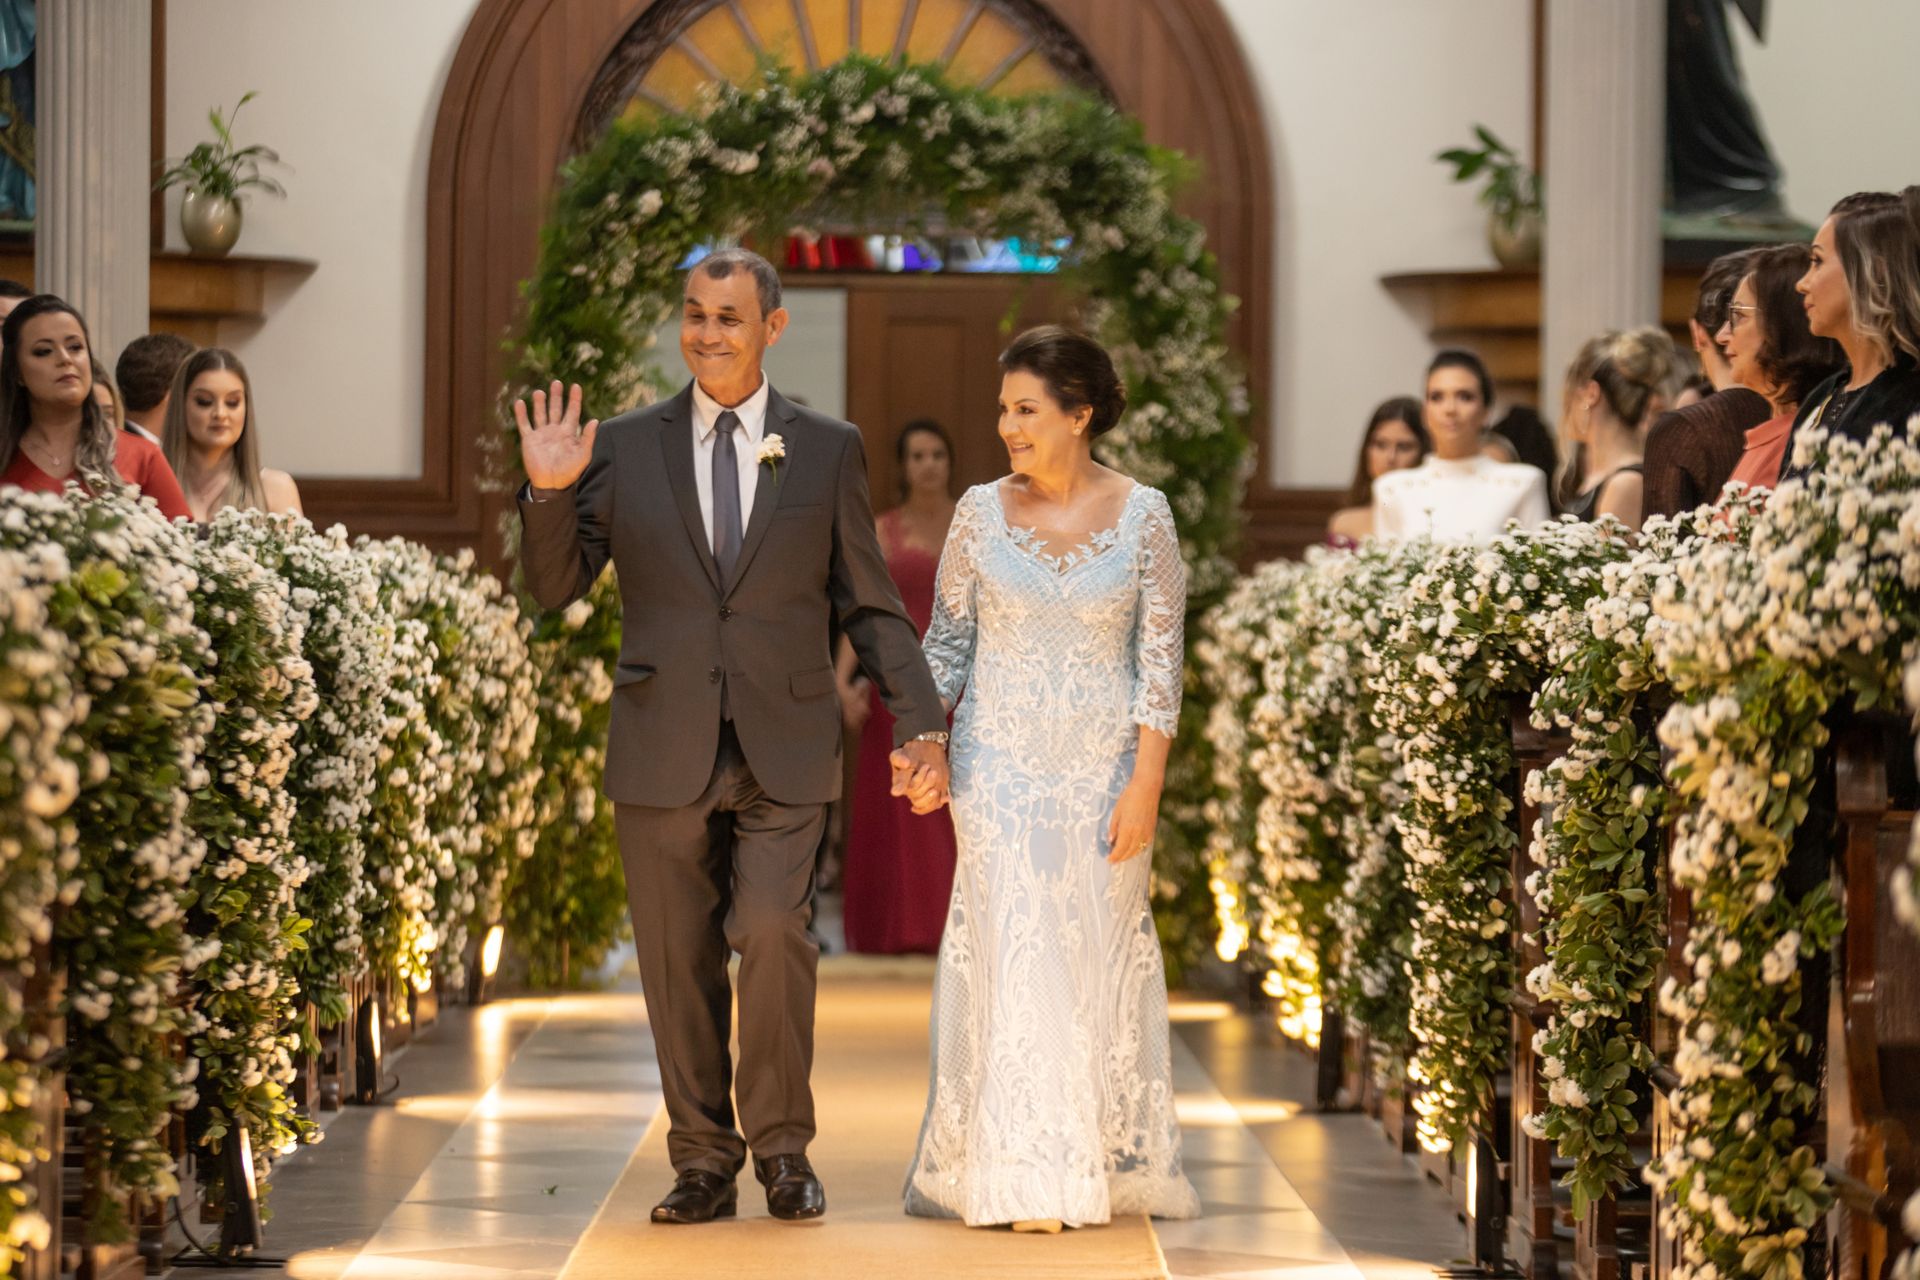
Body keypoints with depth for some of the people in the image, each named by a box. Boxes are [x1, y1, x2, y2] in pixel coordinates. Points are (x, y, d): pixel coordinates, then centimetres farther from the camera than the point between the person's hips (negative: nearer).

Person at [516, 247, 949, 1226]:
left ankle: (782, 1145, 1)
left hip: (783, 750, -1)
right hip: (663, 751, 1)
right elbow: (555, 588, 6)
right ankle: (704, 1163, 16)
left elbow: (873, 607, 8)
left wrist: (921, 726, -1)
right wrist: (550, 493, -12)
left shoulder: (828, 451, 6)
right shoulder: (624, 448, 6)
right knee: (679, 962, 5)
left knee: (772, 932, -16)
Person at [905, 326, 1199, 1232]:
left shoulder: (1142, 515, -2)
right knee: (1014, 952, -4)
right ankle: (1025, 1177, 0)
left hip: (1103, 765, 0)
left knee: (1099, 956, 5)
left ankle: (1112, 1164, 20)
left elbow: (1161, 657, -3)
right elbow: (946, 640, 6)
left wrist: (1145, 784, -10)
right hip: (1000, 762, 0)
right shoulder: (982, 511, 1)